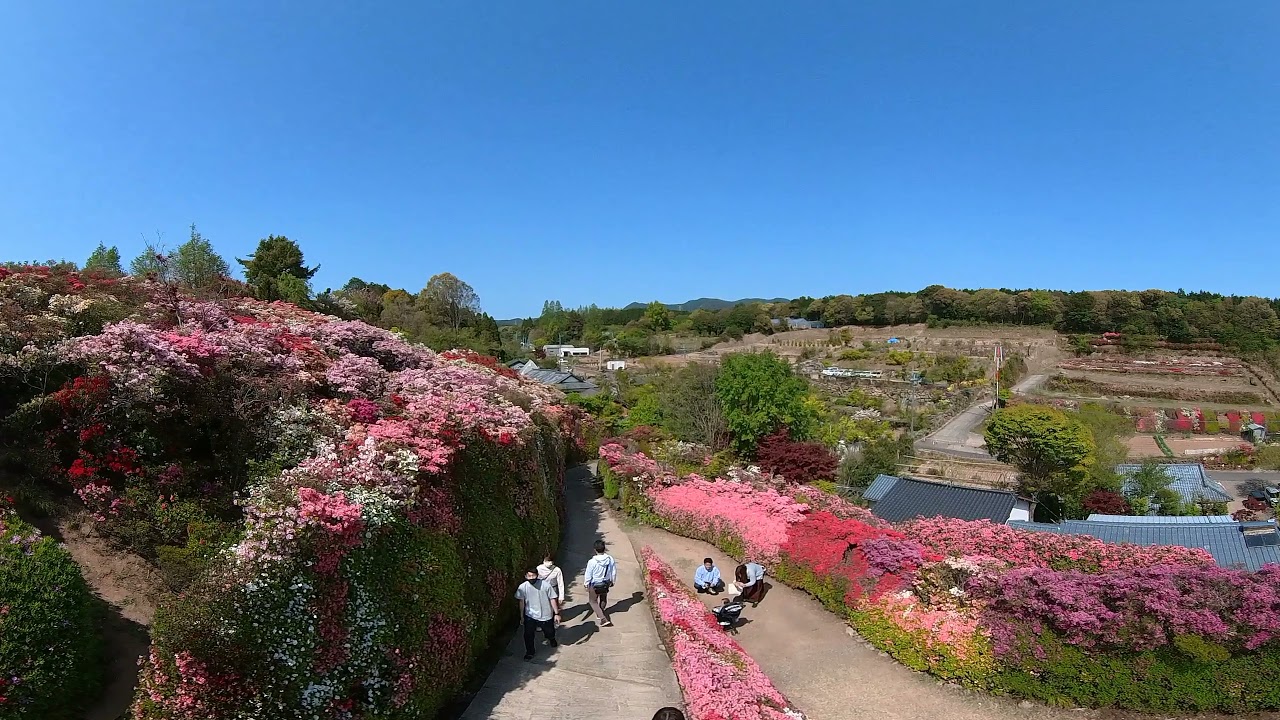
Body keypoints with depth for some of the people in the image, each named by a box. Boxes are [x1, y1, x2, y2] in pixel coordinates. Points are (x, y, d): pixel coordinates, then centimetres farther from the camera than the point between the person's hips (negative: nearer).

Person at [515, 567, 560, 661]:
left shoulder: (546, 585, -22)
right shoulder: (522, 587, -17)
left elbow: (552, 599, -11)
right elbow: (521, 602, -3)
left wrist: (556, 613, -7)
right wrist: (522, 616, 6)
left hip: (546, 615, 0)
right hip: (530, 616, 0)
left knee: (550, 632, 20)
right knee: (528, 635, 3)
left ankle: (552, 640, 56)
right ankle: (529, 652, 31)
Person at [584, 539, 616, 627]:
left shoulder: (592, 562, -28)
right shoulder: (610, 559, -17)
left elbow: (588, 575, -15)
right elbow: (614, 572, -3)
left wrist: (586, 585, 3)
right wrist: (612, 581, 15)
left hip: (595, 585, -4)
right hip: (606, 584, 4)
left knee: (593, 601, 15)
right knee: (603, 599, 28)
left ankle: (604, 619, 3)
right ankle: (600, 614, 49)